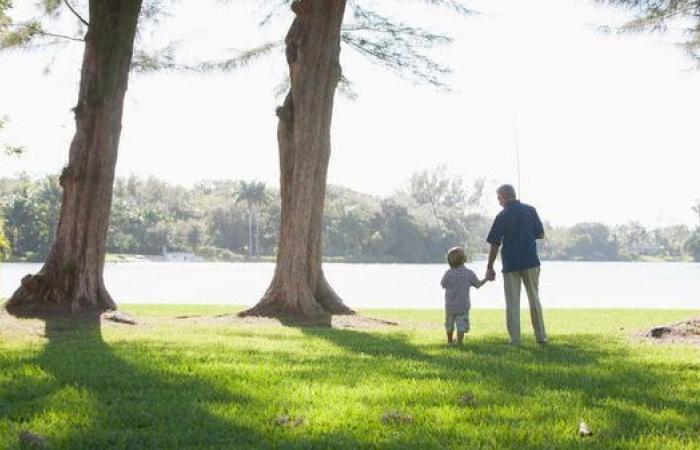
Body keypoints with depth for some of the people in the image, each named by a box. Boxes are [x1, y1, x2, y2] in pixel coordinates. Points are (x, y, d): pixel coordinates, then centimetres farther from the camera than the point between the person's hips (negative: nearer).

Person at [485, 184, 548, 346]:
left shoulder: (502, 216, -7)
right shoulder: (530, 210, 0)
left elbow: (495, 245, -6)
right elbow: (541, 235, 5)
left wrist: (489, 267, 1)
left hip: (510, 264, -2)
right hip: (531, 261, 2)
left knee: (512, 302, 5)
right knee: (534, 299, 13)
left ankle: (515, 339, 3)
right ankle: (541, 336, 14)